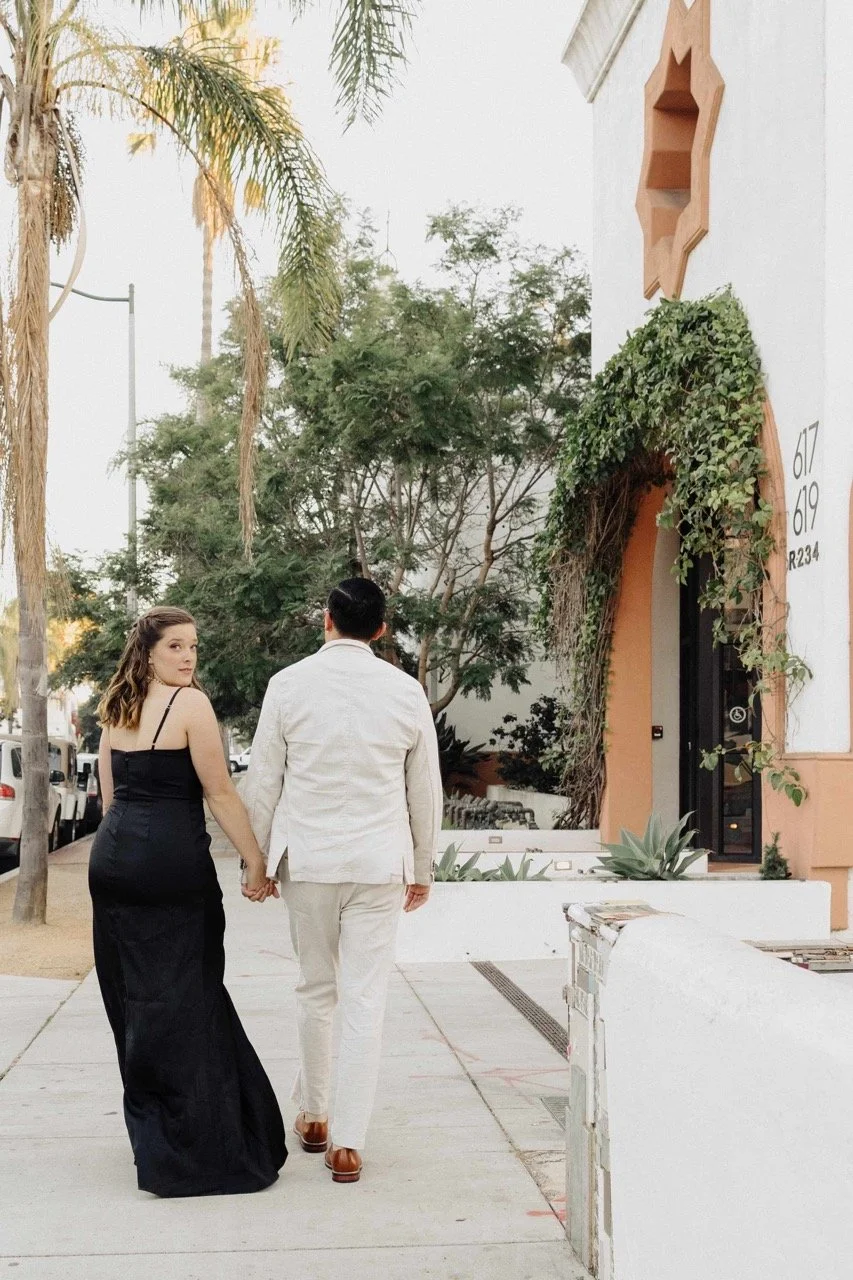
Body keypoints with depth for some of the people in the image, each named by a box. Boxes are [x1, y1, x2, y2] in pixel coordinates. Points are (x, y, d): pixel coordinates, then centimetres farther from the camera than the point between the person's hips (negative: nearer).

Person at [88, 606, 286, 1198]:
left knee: (134, 998, 14)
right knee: (183, 1000, -2)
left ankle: (151, 1135, 27)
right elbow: (220, 792, -11)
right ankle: (197, 1149, 4)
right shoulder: (190, 703, -9)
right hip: (172, 860, -7)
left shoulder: (116, 709, 13)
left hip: (112, 858, 7)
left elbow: (110, 795, 16)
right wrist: (256, 861, -6)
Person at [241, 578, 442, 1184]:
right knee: (365, 998, 2)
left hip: (306, 856, 1)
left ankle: (313, 1115, 27)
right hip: (379, 861, -1)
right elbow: (425, 789, 6)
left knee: (315, 990, 16)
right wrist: (423, 867, 17)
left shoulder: (290, 684, -3)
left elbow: (263, 780, 1)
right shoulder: (406, 691, 0)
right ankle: (348, 1142, 2)